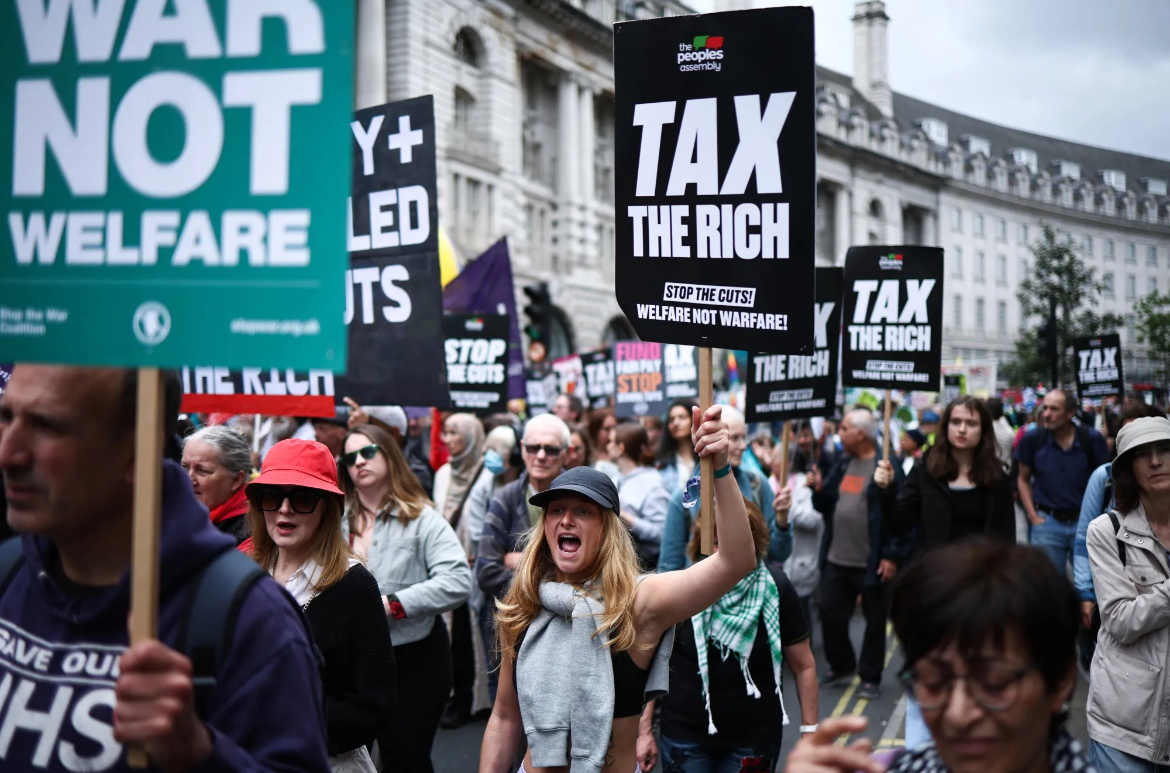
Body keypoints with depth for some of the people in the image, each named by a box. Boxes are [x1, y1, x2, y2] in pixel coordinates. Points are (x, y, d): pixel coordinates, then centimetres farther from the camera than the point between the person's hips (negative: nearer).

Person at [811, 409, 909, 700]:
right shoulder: (842, 463, 11)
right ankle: (841, 665, 32)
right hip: (836, 559, 7)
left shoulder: (887, 466, -13)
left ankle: (870, 677, 21)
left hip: (872, 563, -7)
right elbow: (826, 506, 17)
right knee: (830, 615, 12)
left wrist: (893, 556, -18)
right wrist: (819, 490, -5)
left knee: (874, 622, 8)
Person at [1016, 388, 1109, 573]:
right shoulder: (1032, 438, -4)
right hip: (1047, 521, 0)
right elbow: (1024, 479, 8)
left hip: (1083, 521, 0)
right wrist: (1033, 516, 0)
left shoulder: (1091, 439, -6)